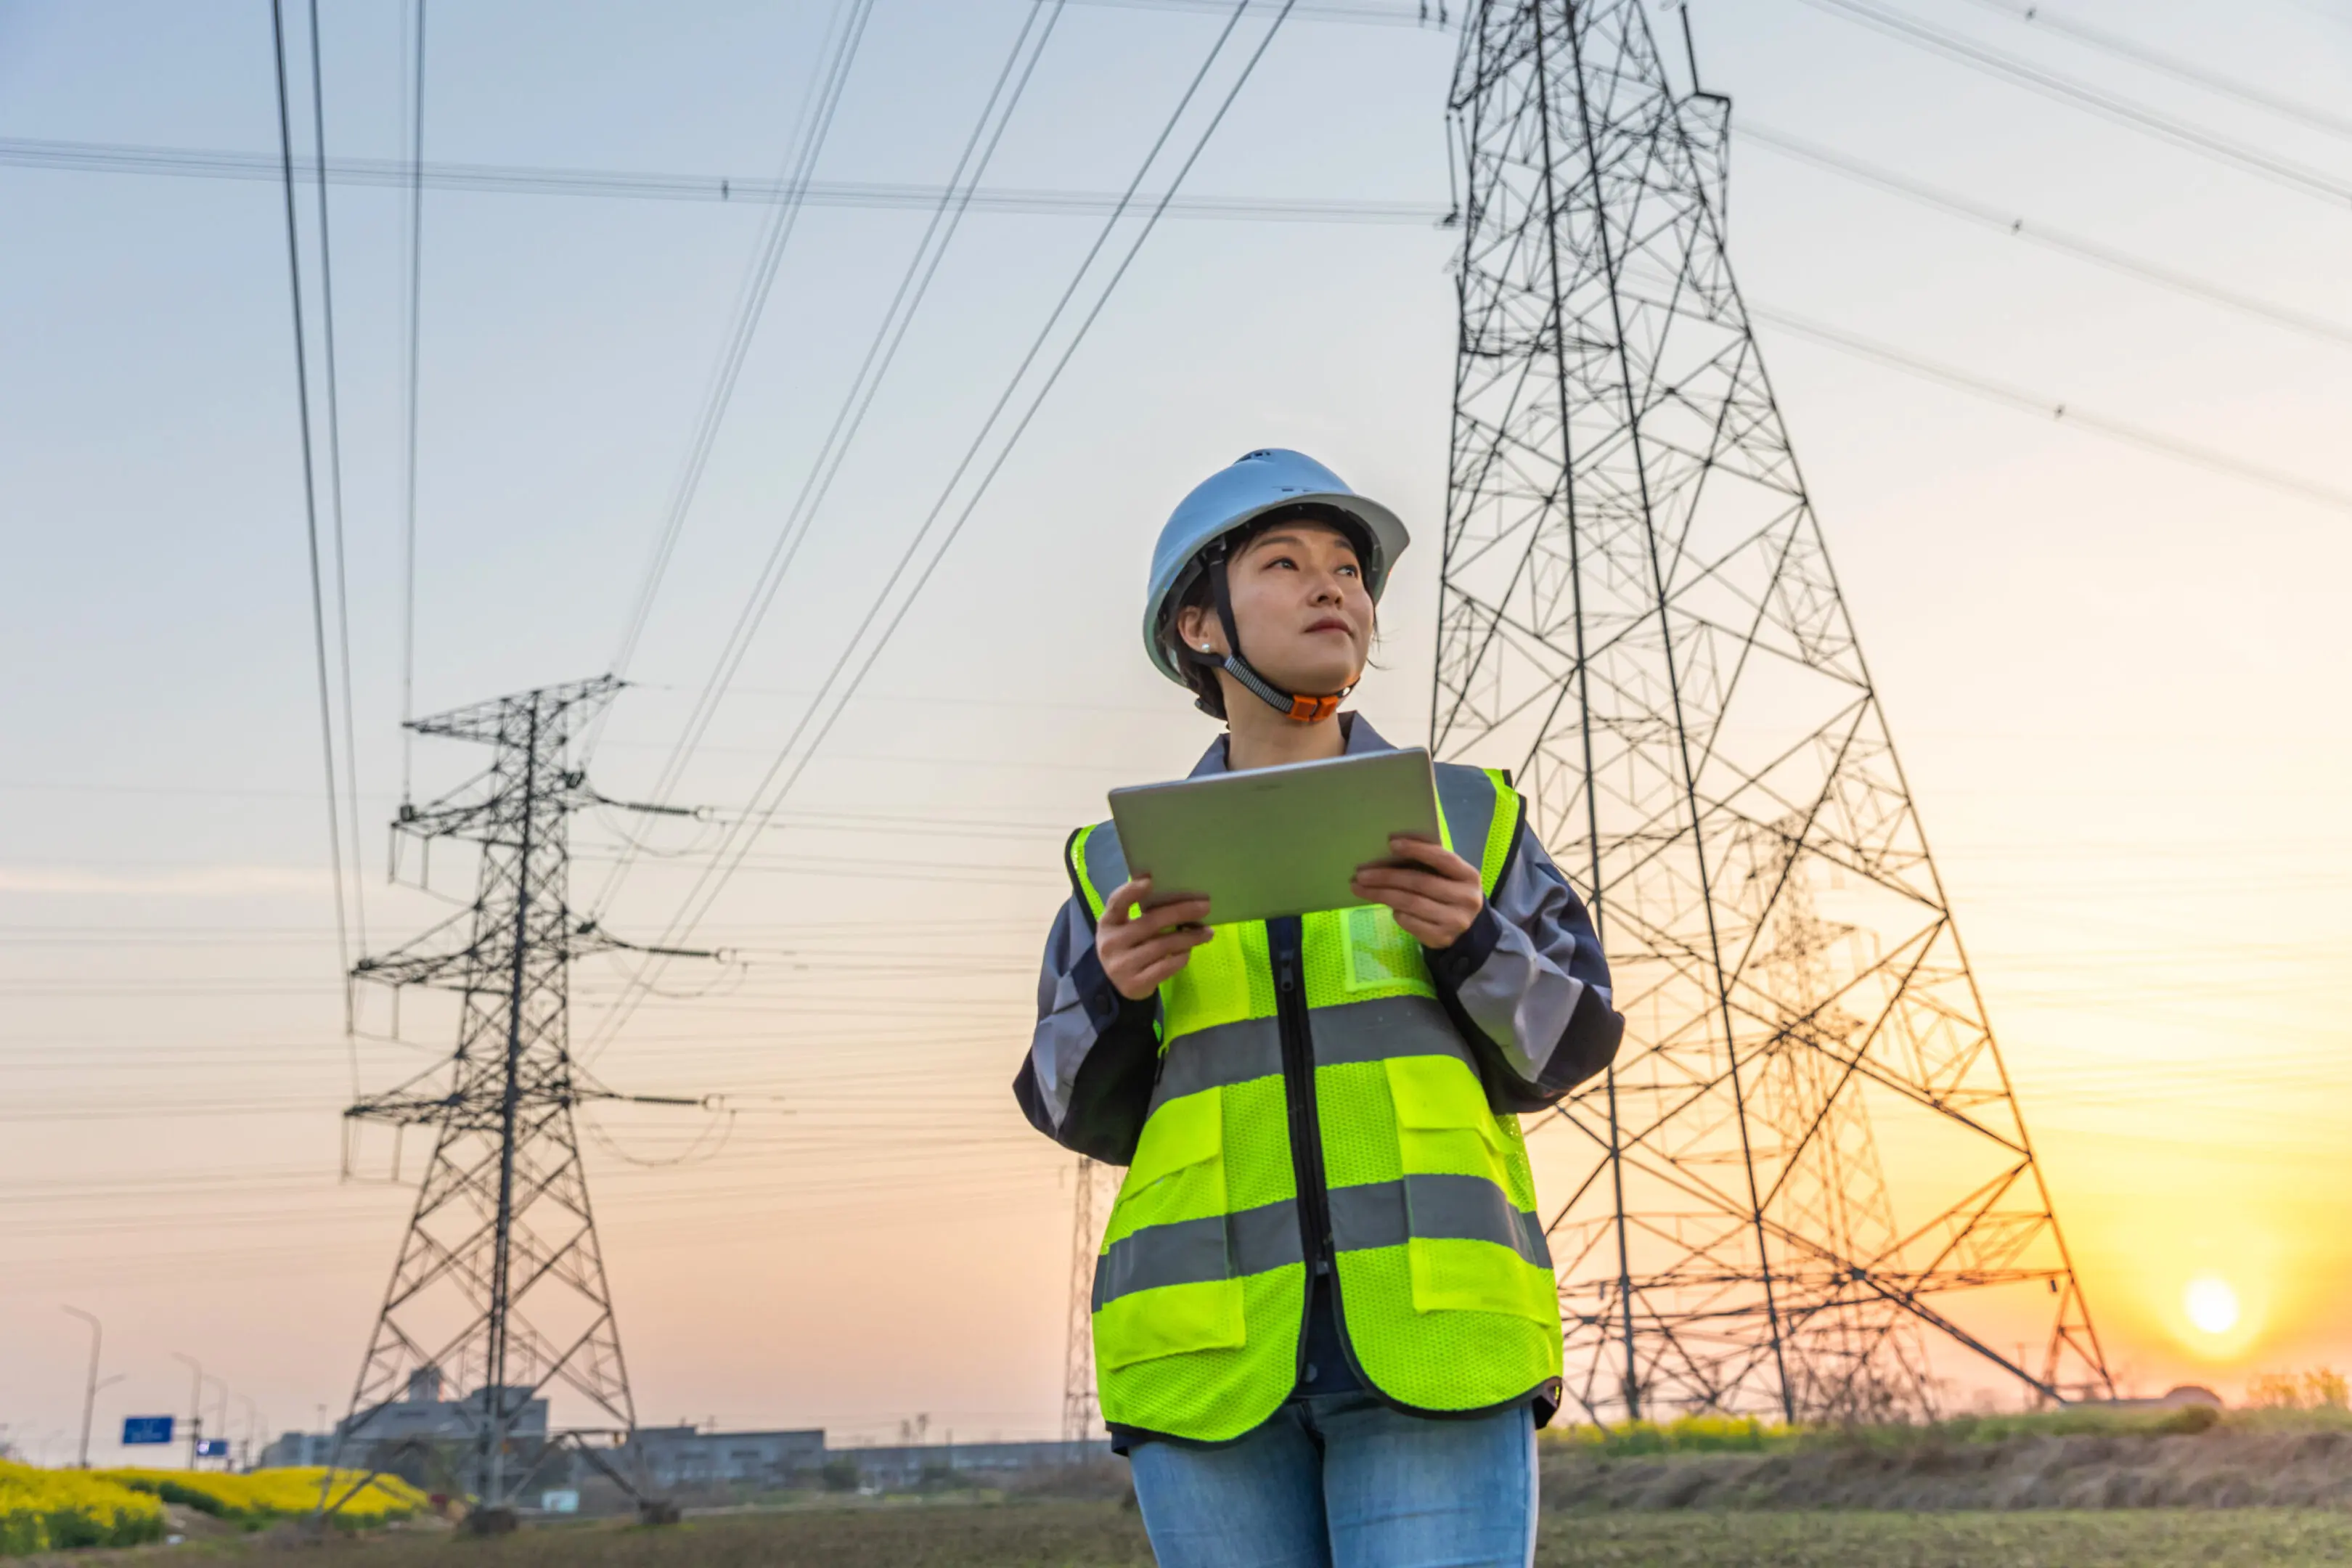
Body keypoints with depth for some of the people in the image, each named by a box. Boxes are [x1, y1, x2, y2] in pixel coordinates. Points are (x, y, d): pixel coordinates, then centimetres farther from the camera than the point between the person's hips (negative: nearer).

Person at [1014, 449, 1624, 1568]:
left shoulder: (1465, 816, 13)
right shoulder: (1130, 861, 14)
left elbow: (1560, 1038, 8)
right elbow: (1085, 1107, 12)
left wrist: (1469, 933, -11)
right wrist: (1115, 989, -8)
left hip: (1430, 1324, -1)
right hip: (1209, 1346, 1)